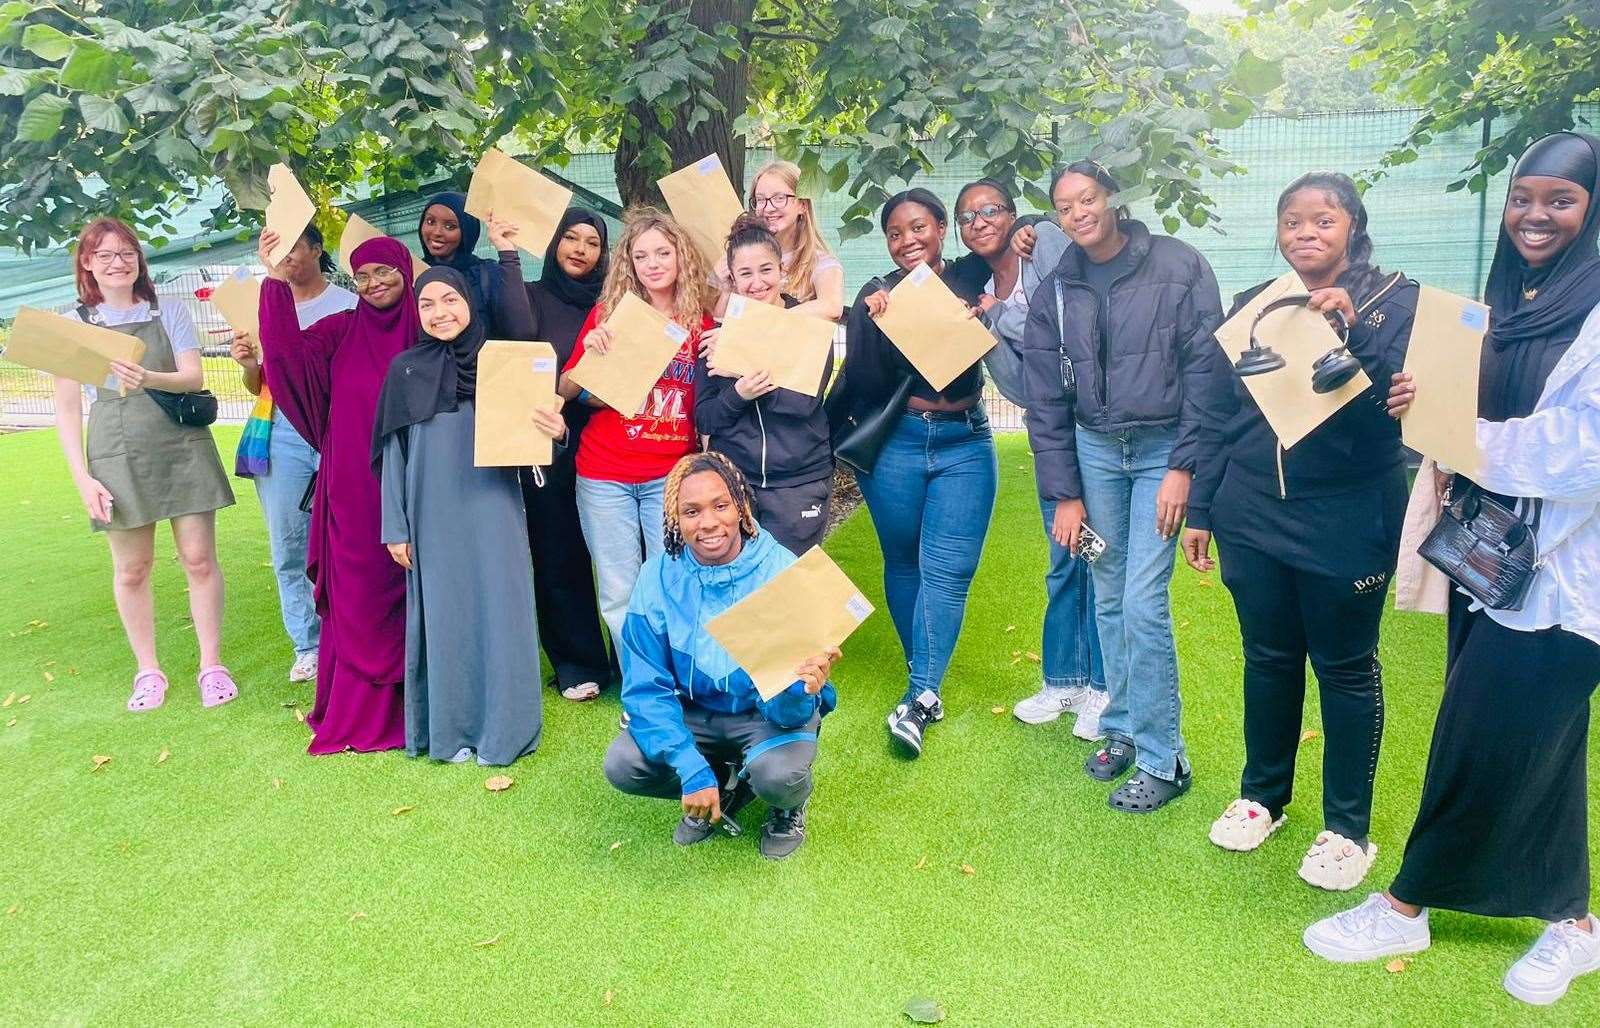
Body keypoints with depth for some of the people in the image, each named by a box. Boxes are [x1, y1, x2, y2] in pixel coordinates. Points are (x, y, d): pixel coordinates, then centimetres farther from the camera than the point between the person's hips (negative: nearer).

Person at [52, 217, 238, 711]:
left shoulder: (168, 312, 6)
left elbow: (194, 378, -5)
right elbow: (67, 408, 2)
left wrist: (149, 380, -27)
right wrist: (82, 478, -6)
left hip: (183, 446, 0)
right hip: (117, 456, 0)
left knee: (199, 558, 0)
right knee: (131, 567, 6)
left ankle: (211, 664, 13)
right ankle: (148, 670, 21)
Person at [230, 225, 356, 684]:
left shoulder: (347, 304, 3)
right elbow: (257, 387, 19)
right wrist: (248, 364, -2)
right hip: (281, 434, 4)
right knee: (288, 544, 4)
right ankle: (307, 645, 14)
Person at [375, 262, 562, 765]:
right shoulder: (405, 369, 3)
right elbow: (393, 453, 5)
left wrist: (556, 430, -15)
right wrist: (395, 527, 2)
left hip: (493, 509, 0)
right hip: (435, 515, 0)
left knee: (498, 608, 1)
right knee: (444, 614, 5)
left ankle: (501, 727, 12)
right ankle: (450, 728, 17)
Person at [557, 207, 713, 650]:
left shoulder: (701, 323, 4)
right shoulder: (608, 313, 2)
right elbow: (566, 390, 3)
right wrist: (589, 351, -14)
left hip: (671, 475, 0)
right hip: (605, 475, 0)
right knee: (619, 595, 5)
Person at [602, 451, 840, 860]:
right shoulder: (659, 575, -17)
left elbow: (784, 707, -25)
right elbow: (646, 687, -14)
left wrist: (802, 690, -50)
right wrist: (692, 770, -26)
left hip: (767, 712, -3)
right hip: (694, 711, 3)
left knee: (776, 773, -33)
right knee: (622, 765, -21)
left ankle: (789, 806, 6)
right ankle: (724, 785, 9)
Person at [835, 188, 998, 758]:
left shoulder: (972, 285, 4)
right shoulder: (877, 295, -1)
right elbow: (865, 386, -9)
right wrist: (875, 322, -21)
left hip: (965, 444, 0)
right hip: (895, 444, 0)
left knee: (947, 569, -7)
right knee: (904, 561, 10)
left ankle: (920, 695, -4)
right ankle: (925, 676, 27)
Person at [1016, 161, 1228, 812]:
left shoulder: (1179, 267, -5)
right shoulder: (1055, 294, 5)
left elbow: (1206, 370, -8)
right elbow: (1045, 403, 6)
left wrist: (1184, 467, -13)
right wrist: (1063, 494, 2)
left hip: (1164, 448, -4)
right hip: (1094, 449, 4)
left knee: (1142, 602, -10)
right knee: (1108, 599, 8)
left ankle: (1162, 760, 3)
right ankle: (1122, 728, 25)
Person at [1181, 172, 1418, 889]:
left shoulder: (1394, 300, -2)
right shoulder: (1252, 306, 8)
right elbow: (1219, 414, 10)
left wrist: (1352, 327, -25)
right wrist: (1200, 511, 9)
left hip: (1348, 521, -3)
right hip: (1252, 519, 3)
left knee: (1345, 668, 7)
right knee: (1268, 660, 14)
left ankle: (1348, 827, 22)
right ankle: (1262, 795, 32)